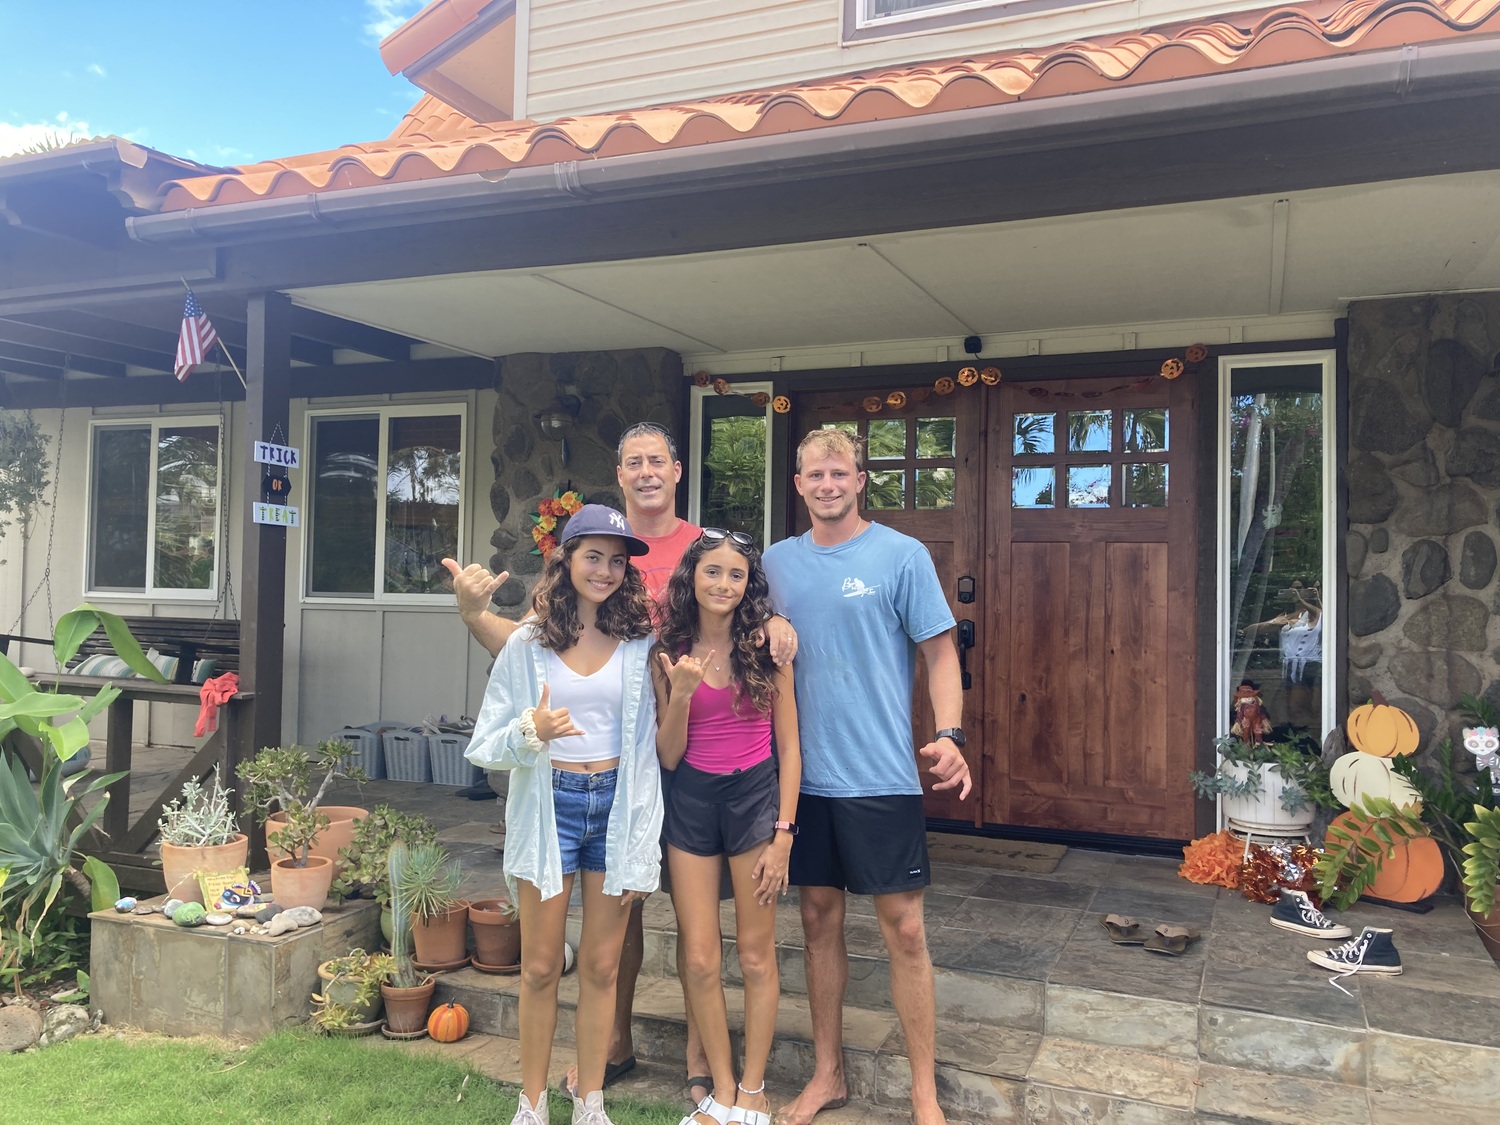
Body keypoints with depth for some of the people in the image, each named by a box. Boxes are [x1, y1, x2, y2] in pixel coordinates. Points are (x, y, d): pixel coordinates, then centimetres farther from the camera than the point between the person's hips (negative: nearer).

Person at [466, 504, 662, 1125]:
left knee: (601, 966, 9)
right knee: (540, 966, 8)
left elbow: (655, 742, 3)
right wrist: (532, 730, -23)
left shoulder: (639, 641, 2)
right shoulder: (530, 643, -2)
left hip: (616, 803, 1)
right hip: (549, 805, -1)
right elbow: (488, 743, -2)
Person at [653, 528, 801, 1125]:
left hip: (754, 796, -2)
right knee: (699, 959, 5)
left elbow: (788, 746, -2)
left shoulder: (766, 649, -4)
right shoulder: (669, 655, 0)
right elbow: (668, 756, 0)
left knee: (756, 956, 6)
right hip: (691, 802, 2)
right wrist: (681, 693, -17)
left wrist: (782, 832, -8)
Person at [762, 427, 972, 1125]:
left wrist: (949, 735, -18)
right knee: (819, 918, 13)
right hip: (804, 773, 4)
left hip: (881, 775, -4)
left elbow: (939, 652, -4)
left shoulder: (902, 556, -4)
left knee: (903, 928, 1)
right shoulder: (777, 562, 8)